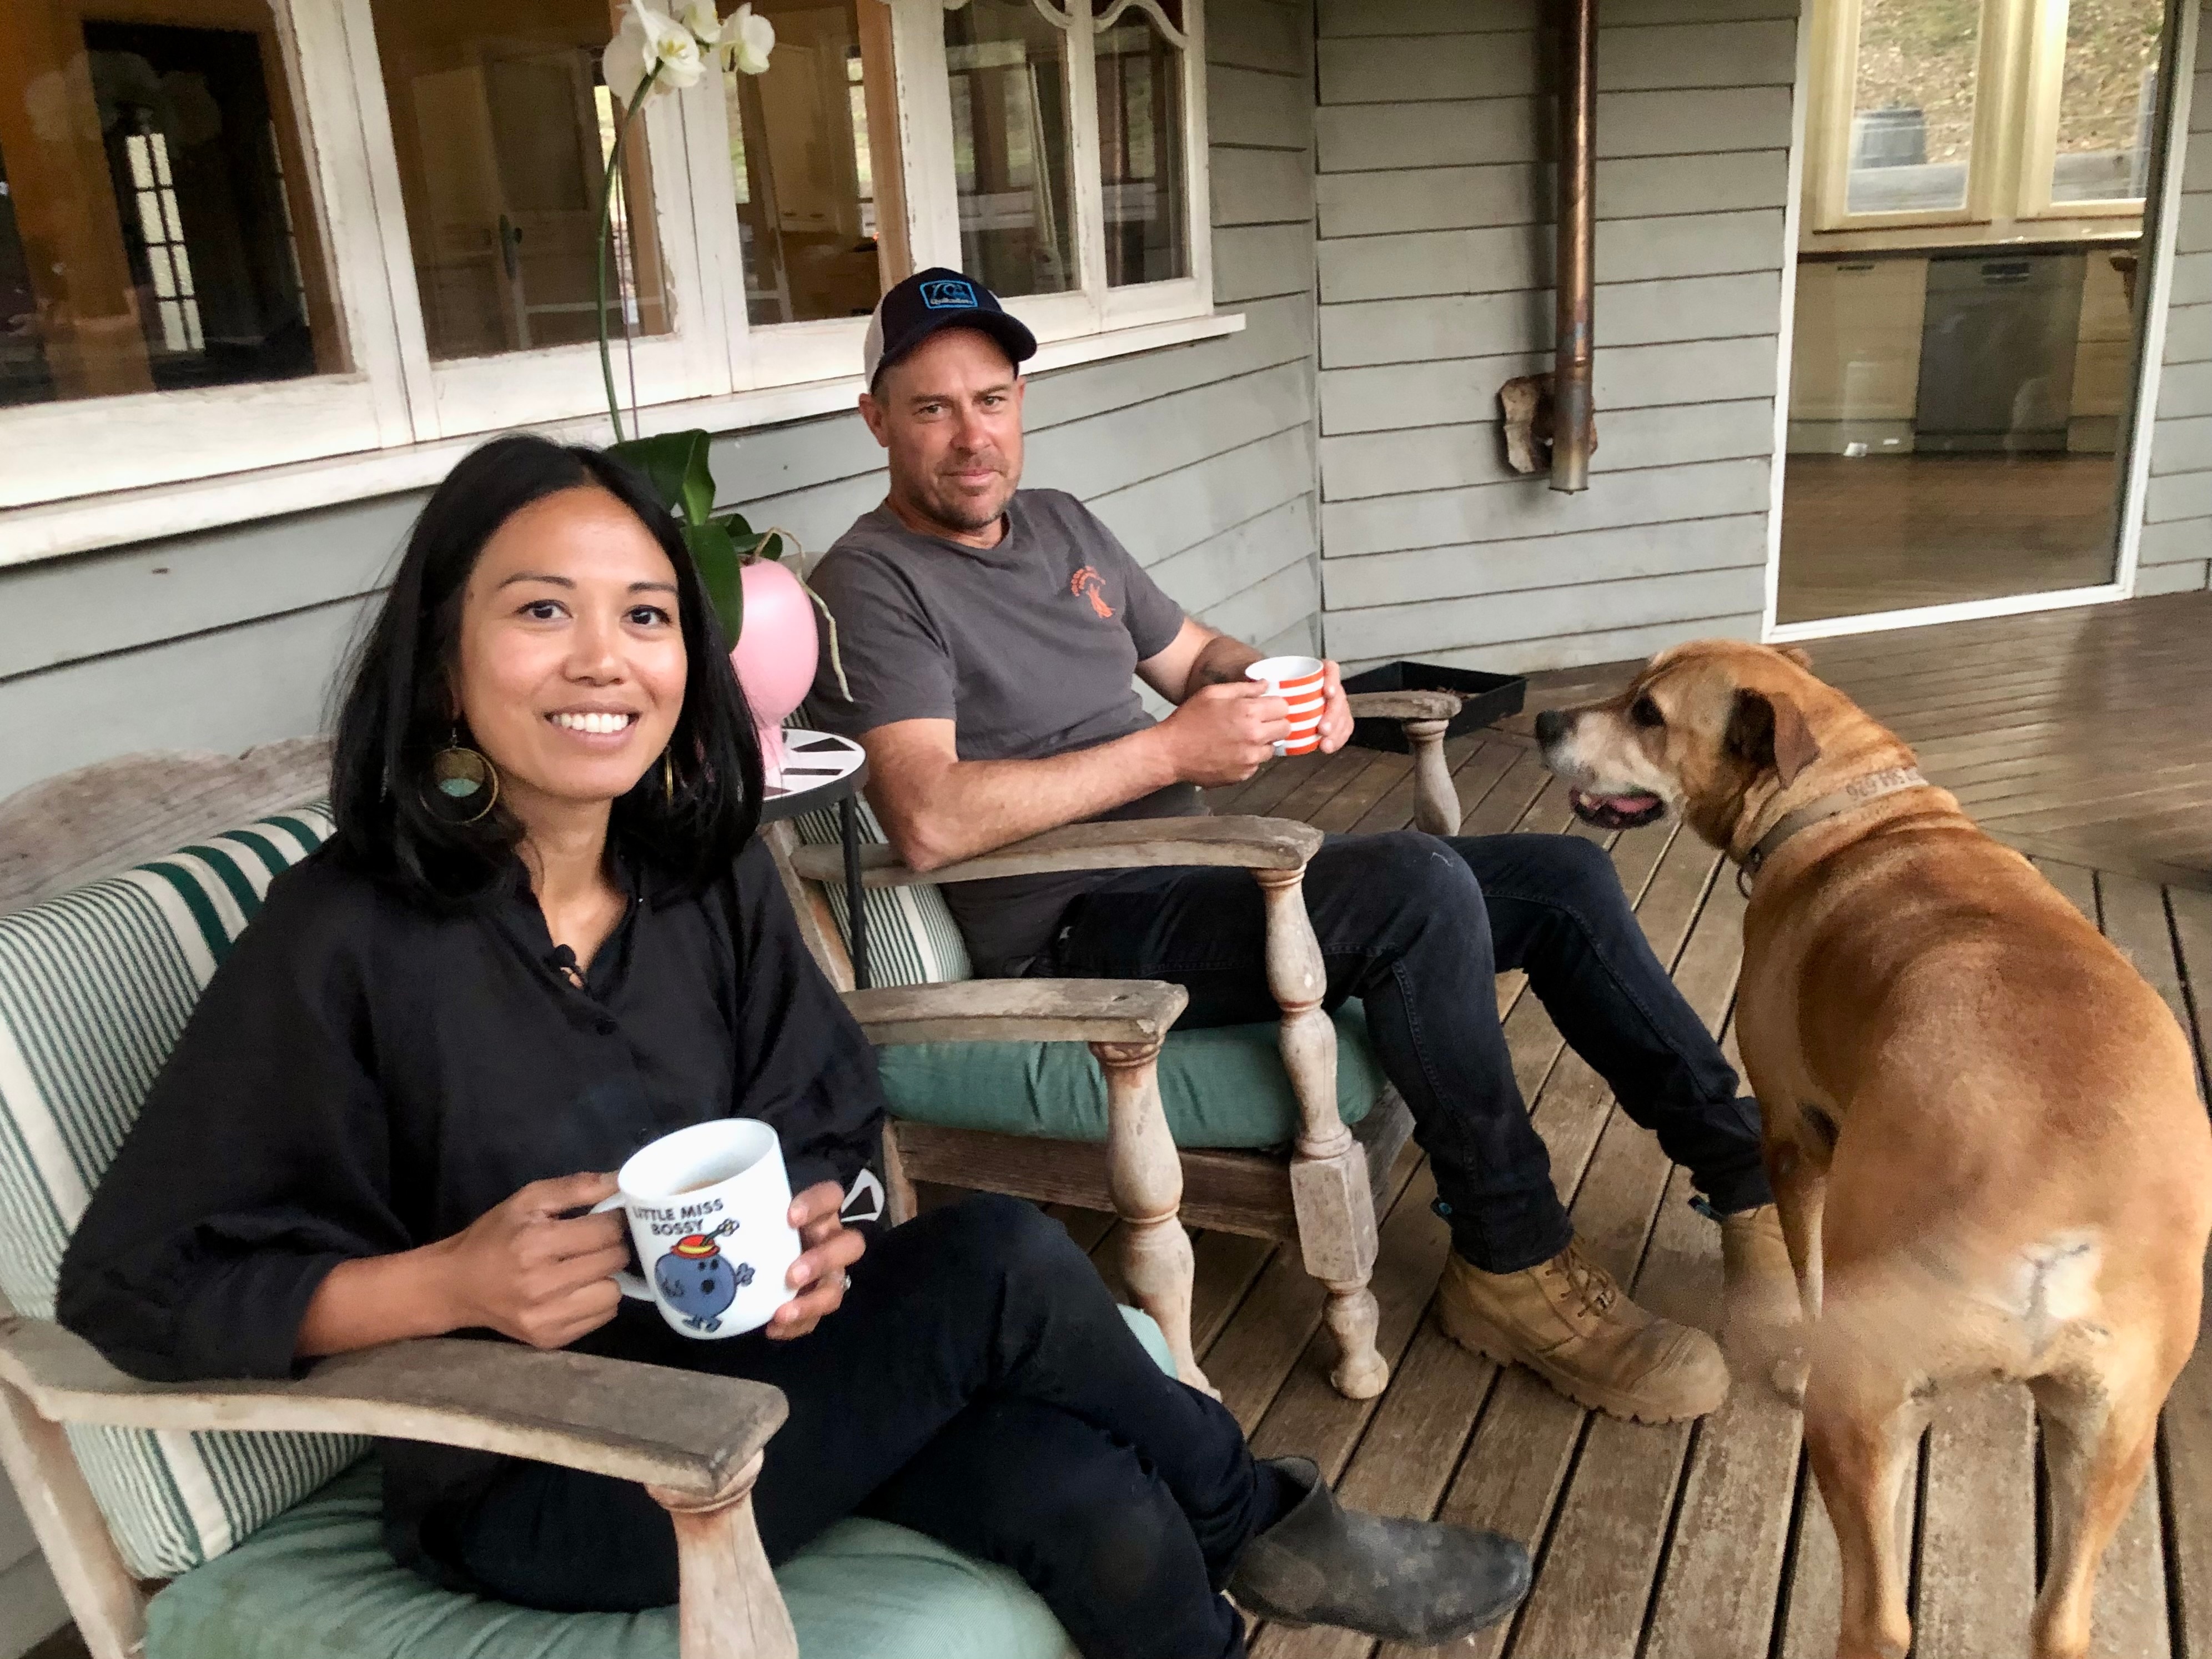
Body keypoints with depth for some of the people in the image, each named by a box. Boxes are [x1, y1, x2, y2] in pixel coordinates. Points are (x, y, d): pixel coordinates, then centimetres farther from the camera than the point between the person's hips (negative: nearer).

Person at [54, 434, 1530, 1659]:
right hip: (531, 1492, -5)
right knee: (1001, 1262, -23)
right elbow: (136, 1281, -13)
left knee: (1101, 1513, -23)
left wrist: (807, 1237, -17)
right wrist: (452, 1283, -27)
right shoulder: (347, 937, -18)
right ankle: (1254, 1523, 6)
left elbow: (831, 1125, 5)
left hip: (745, 1364, 5)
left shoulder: (709, 872, -2)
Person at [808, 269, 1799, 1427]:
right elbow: (929, 822, -24)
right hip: (1079, 939, -9)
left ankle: (1745, 1176, 15)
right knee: (1419, 888, -30)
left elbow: (1193, 654, 25)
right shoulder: (871, 584, -9)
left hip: (1201, 878, 9)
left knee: (1565, 877, 2)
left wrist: (1280, 689, 1)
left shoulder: (1060, 524, 17)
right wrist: (1170, 751, -22)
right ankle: (1514, 1266, -12)